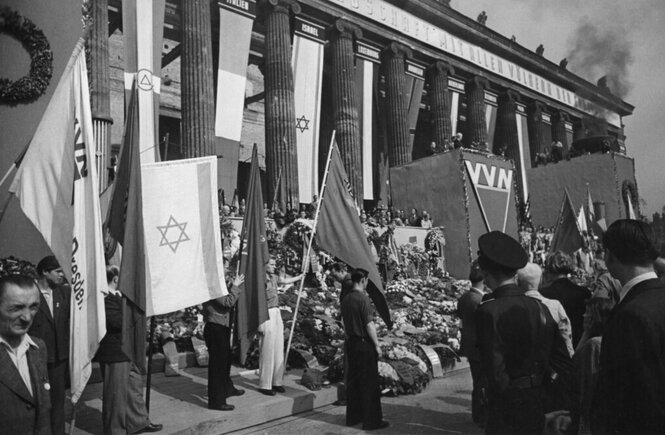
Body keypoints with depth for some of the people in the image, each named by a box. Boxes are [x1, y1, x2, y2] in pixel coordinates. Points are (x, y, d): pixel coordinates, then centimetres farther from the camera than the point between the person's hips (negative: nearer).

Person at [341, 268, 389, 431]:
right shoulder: (363, 298, -18)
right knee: (370, 383, 1)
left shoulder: (346, 299, 6)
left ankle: (353, 417, 23)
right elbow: (369, 325, -18)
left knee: (353, 381, 14)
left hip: (351, 343, 8)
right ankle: (371, 420, 7)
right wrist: (377, 345, -10)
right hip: (365, 344, -8)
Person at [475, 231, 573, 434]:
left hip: (506, 416, -6)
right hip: (539, 411, 6)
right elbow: (564, 362, 4)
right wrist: (562, 409, 8)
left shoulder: (488, 311, -18)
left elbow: (496, 374, -21)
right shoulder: (539, 307, 1)